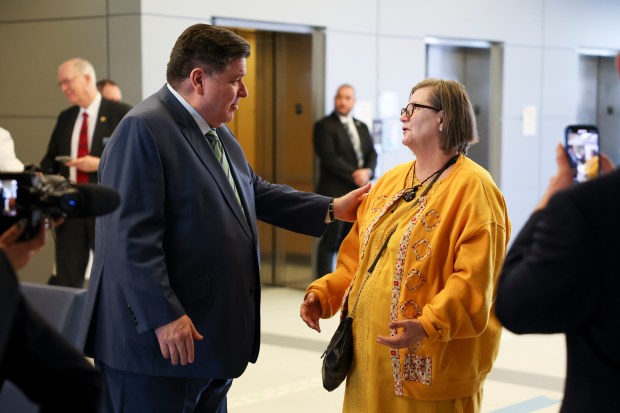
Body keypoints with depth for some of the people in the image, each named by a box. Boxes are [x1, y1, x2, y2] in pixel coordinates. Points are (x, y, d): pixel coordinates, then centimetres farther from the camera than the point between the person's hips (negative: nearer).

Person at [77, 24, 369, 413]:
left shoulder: (218, 133, 15)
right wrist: (164, 316, -24)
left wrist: (331, 209, 21)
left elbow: (255, 192, 26)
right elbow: (131, 237, -22)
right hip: (158, 337, -10)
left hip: (213, 335, 10)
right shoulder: (142, 130, -17)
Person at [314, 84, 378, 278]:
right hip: (334, 192, -6)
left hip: (359, 192, 6)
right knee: (330, 242, -2)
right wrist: (354, 175, -17)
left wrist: (367, 171, -11)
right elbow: (329, 158, -13)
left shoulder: (361, 127, 18)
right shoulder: (324, 126, -3)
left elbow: (372, 153, 10)